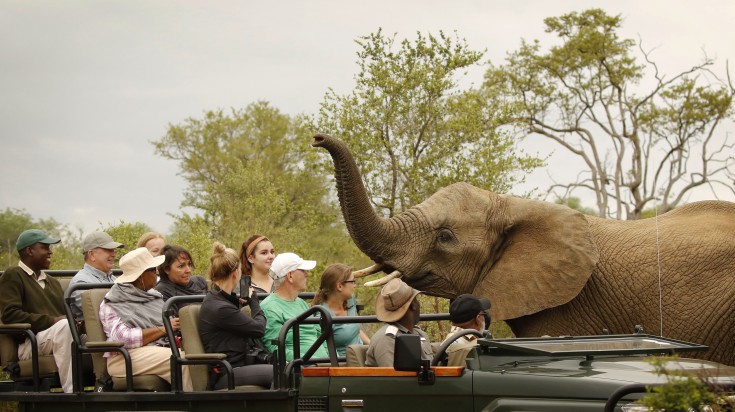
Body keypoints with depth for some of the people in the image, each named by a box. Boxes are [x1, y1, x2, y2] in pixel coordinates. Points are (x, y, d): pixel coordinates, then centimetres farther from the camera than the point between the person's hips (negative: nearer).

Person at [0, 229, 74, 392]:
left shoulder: (52, 282, 28)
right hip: (27, 344, -7)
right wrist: (51, 321, -17)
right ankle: (71, 391, -39)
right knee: (64, 325, -36)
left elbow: (67, 314, 22)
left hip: (59, 339, 7)